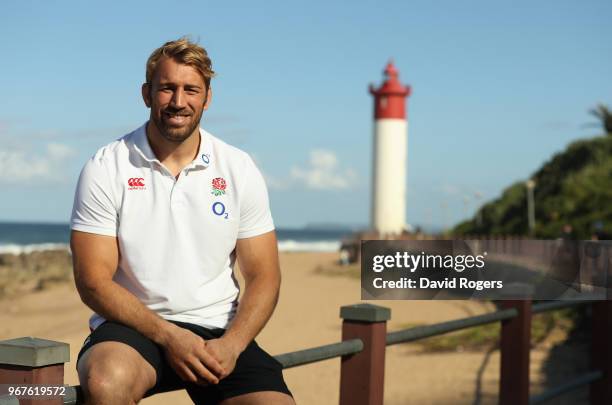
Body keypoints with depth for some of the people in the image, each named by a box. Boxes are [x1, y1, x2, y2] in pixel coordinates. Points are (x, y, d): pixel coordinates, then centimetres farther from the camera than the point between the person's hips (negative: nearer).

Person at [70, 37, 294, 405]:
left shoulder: (239, 170, 5)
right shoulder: (106, 168, -2)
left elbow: (263, 276, 5)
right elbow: (94, 282, -6)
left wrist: (230, 345, -13)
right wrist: (169, 337, -17)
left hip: (217, 330, 2)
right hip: (134, 325, -2)